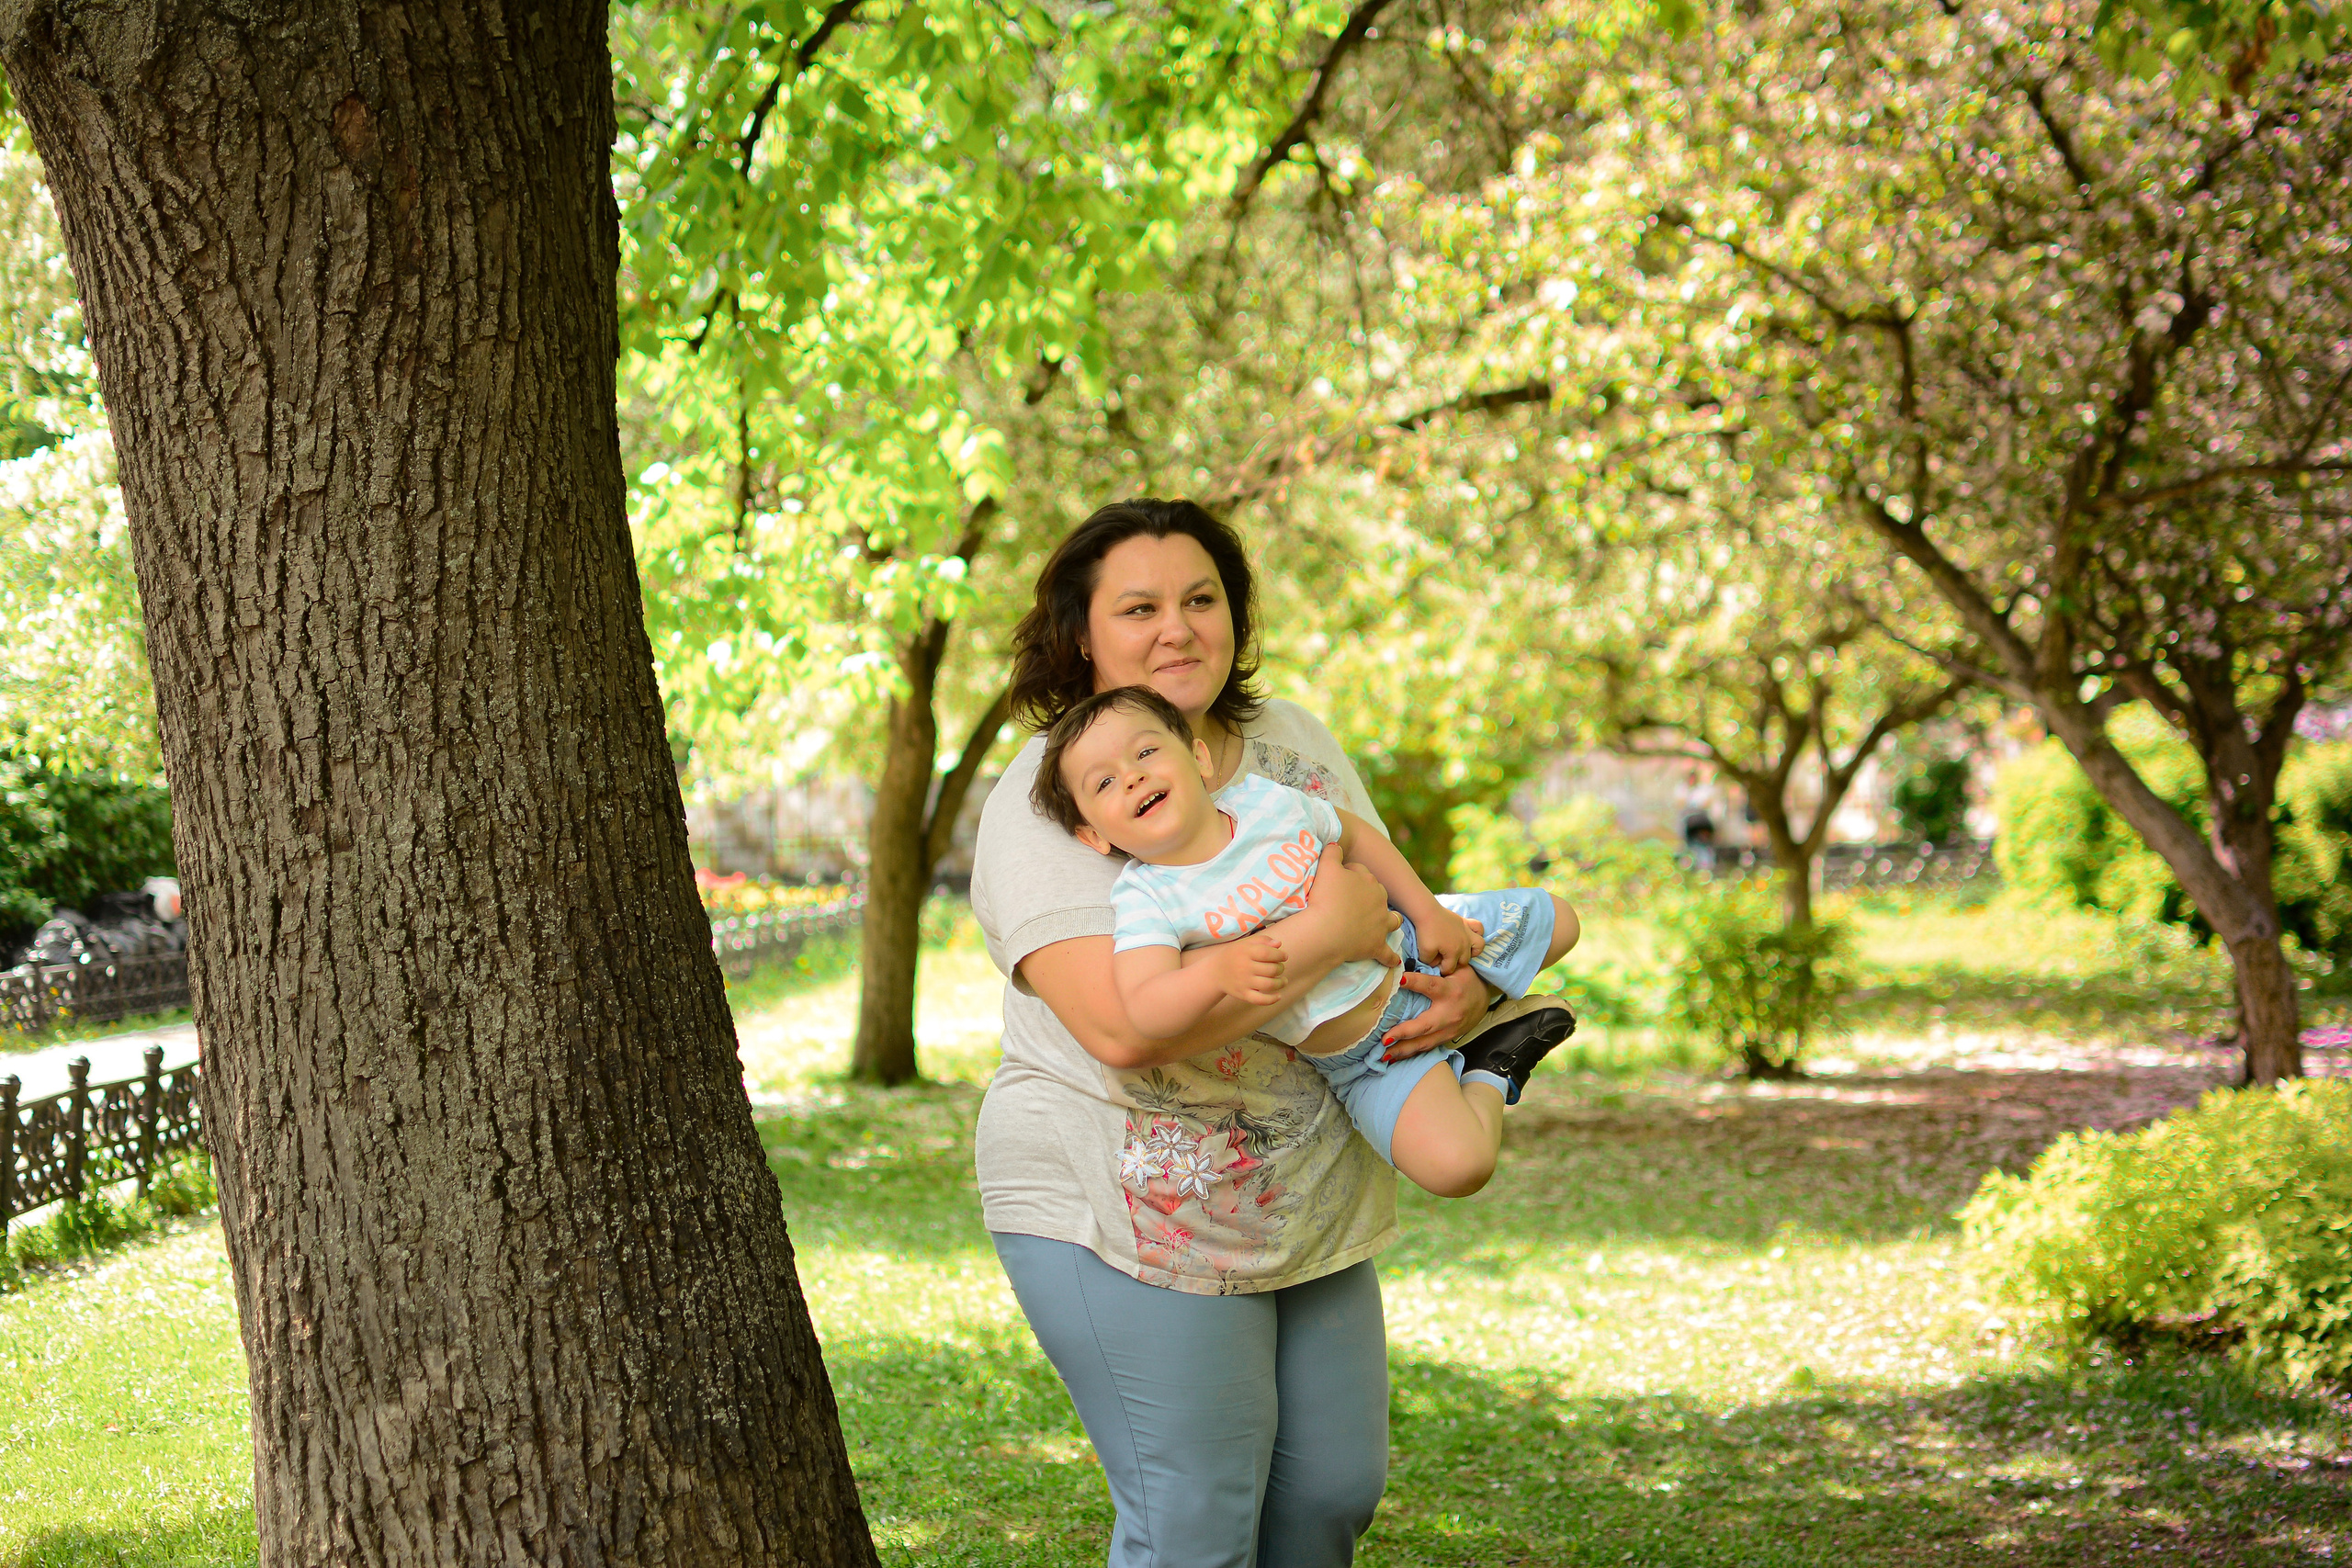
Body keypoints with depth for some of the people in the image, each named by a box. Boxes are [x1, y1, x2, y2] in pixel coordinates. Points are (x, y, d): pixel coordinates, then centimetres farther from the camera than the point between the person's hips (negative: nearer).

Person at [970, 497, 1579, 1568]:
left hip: (1311, 1204, 7)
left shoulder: (1292, 740, 7)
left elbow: (1388, 899, 16)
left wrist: (1466, 981, -8)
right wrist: (1320, 937, -27)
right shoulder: (1044, 801, -15)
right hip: (1129, 1217, -7)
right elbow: (1123, 1025, -28)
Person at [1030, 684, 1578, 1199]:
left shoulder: (1266, 801, -11)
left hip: (1404, 944, 4)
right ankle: (1485, 1075, 7)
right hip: (1362, 1056, -4)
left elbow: (1353, 835, 8)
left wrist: (1428, 911, 4)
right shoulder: (1144, 899, -23)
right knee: (1455, 1164, -23)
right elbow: (1143, 1010, -38)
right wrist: (1220, 969, -56)